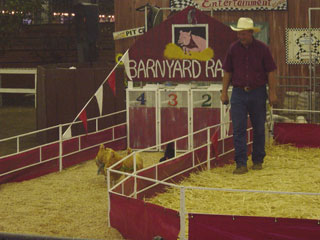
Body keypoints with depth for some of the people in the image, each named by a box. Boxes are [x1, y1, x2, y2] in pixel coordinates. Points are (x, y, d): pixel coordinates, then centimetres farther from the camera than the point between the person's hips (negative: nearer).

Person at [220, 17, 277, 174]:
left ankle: (258, 161, 22)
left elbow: (270, 72, 0)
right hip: (238, 93, 1)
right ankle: (241, 164, -7)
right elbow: (227, 72, 7)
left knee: (259, 129, 9)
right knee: (238, 129, -7)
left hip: (258, 93, -1)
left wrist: (272, 93, -4)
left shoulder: (262, 48, -2)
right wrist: (224, 92, 4)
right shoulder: (233, 48, 2)